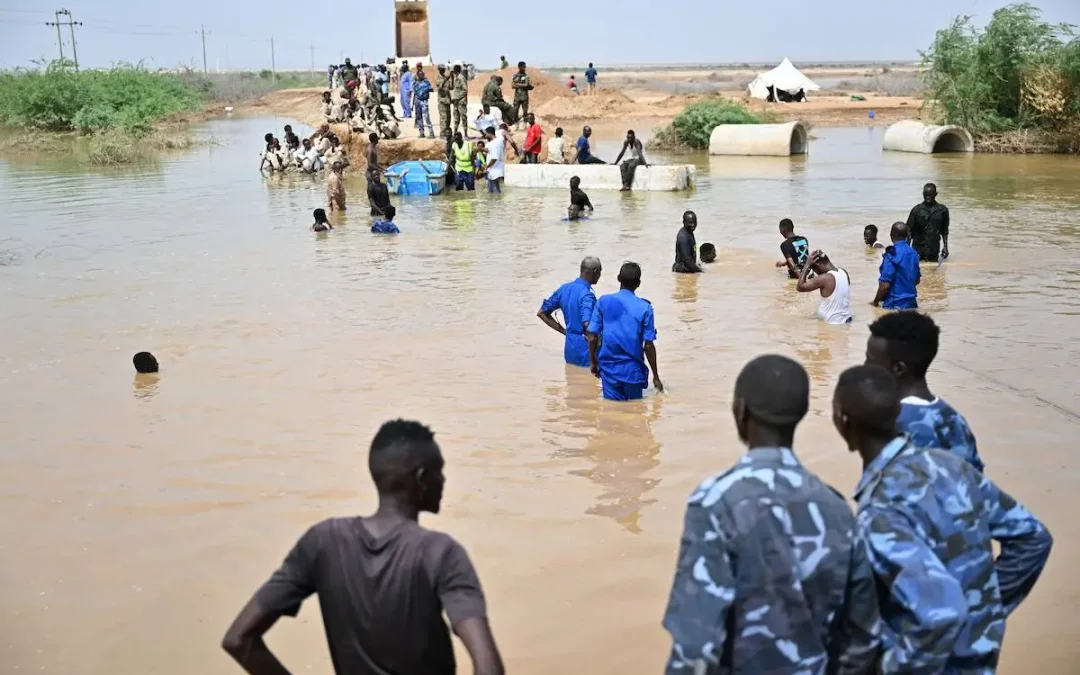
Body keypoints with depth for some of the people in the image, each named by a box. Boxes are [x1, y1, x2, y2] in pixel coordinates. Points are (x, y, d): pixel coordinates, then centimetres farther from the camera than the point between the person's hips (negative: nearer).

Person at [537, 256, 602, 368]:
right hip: (586, 350, -8)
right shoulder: (587, 295, -20)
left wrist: (564, 331, 10)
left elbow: (542, 313, 11)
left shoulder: (564, 289, 4)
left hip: (569, 349, 8)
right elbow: (588, 325, -33)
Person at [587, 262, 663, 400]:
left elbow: (592, 338, -4)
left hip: (609, 368, 1)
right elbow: (648, 346, -5)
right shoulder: (645, 307, -6)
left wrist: (593, 362, 13)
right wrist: (655, 376, 4)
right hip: (633, 370, -1)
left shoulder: (603, 302, -3)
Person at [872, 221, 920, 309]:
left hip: (894, 305, -7)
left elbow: (885, 285, -20)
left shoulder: (892, 255, -17)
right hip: (911, 303, 7)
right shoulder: (913, 253, 6)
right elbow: (917, 280, 16)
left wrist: (875, 302, -6)